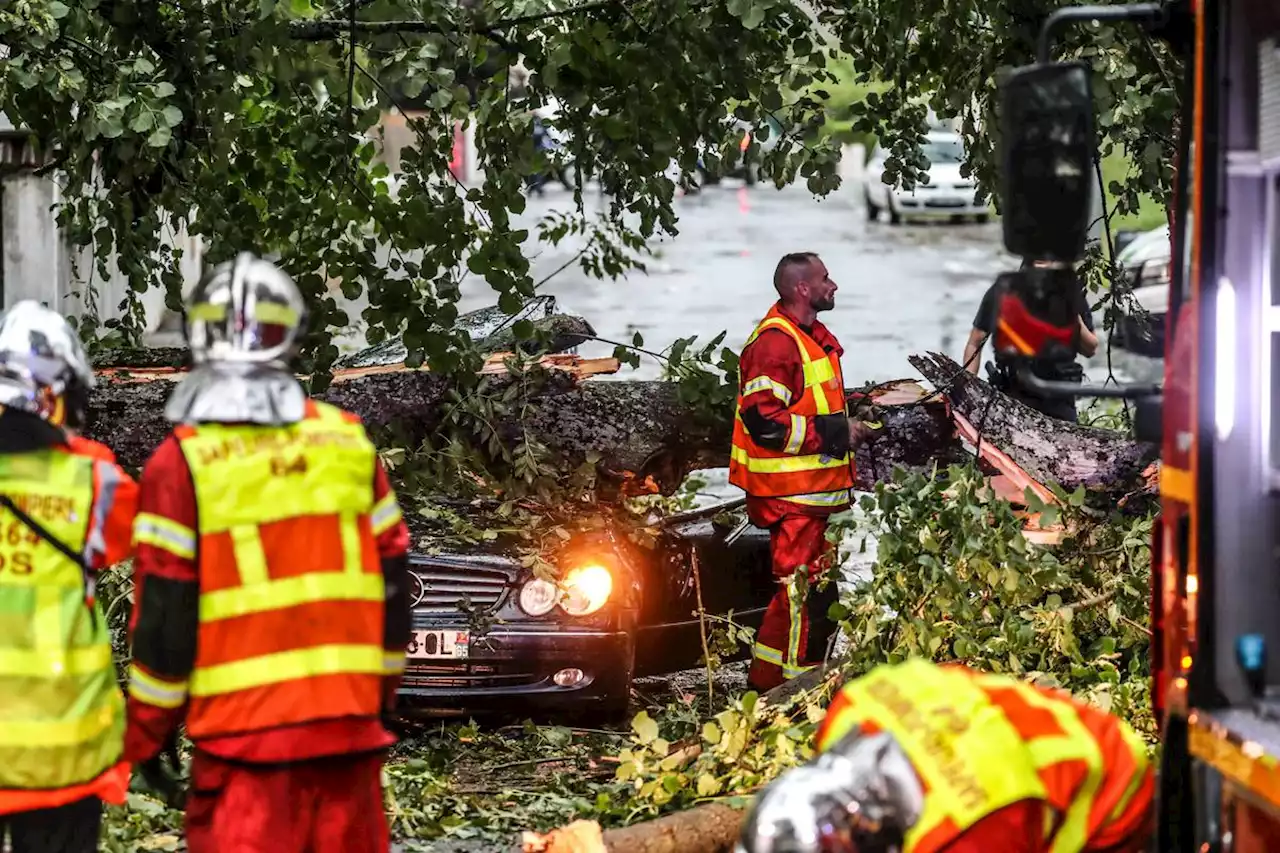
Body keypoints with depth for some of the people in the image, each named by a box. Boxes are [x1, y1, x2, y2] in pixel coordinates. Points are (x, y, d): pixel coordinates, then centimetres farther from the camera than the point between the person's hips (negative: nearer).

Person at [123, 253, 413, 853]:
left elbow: (164, 615, -6)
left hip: (243, 732, -4)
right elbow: (392, 582, 10)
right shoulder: (348, 441, 5)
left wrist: (148, 732, 4)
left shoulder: (182, 462, -7)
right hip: (349, 717, 4)